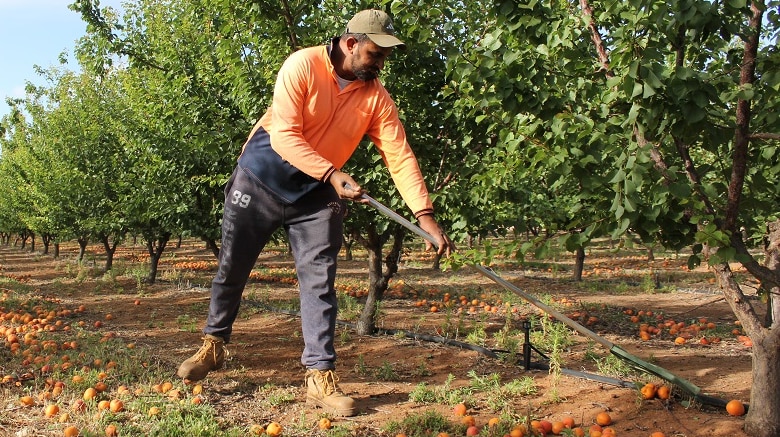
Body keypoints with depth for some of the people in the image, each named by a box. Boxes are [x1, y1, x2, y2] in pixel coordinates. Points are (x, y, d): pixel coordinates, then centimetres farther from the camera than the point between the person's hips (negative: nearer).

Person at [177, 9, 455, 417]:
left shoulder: (377, 97, -8)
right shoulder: (303, 65, -19)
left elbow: (400, 156, -13)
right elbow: (283, 135, -25)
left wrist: (425, 215, -23)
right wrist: (332, 174, -36)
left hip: (317, 194, 3)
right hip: (263, 177, -2)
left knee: (319, 281, -5)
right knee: (232, 267, 8)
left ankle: (320, 376, -1)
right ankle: (213, 345, 29)